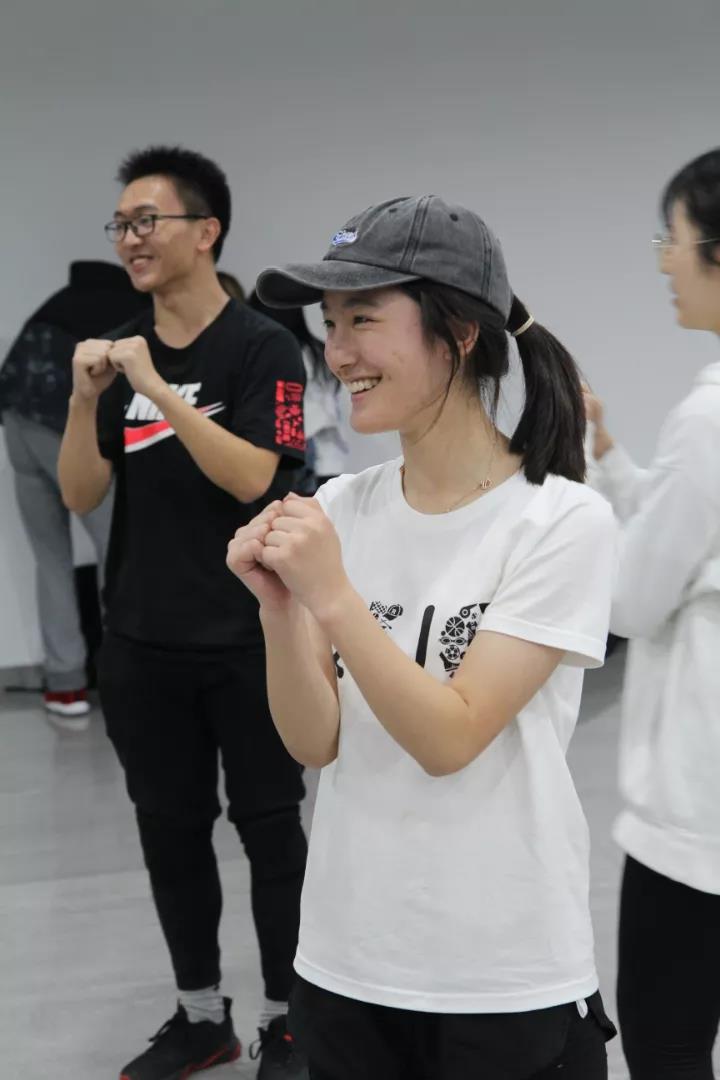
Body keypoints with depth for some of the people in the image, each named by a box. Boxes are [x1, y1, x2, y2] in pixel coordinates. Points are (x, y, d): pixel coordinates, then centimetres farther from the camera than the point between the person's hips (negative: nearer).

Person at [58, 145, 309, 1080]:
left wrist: (160, 390, -23)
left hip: (248, 642, -5)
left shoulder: (262, 348, -7)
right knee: (170, 829, 12)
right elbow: (80, 495, 3)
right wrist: (88, 397, -12)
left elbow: (251, 476, -18)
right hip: (143, 644, 5)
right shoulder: (116, 352, 8)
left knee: (268, 829, 5)